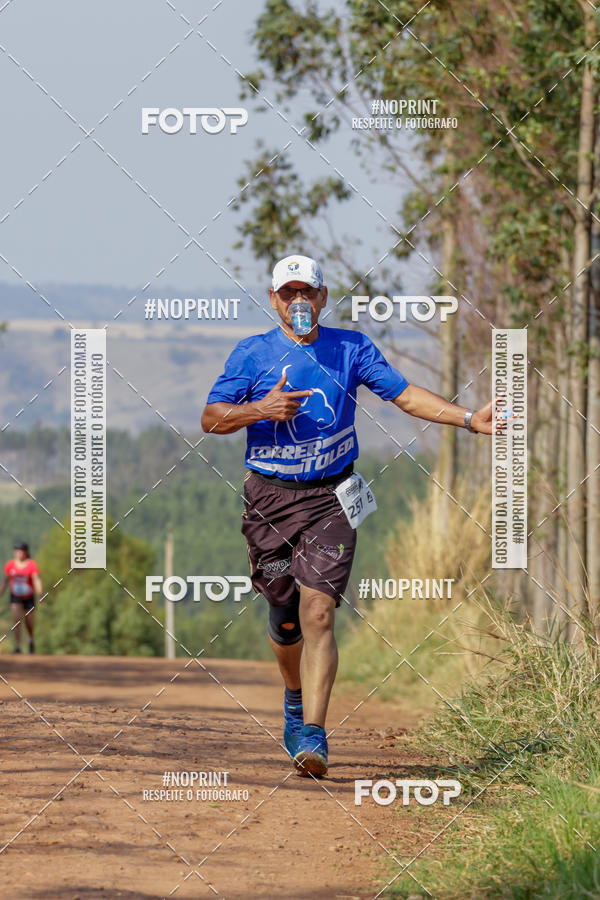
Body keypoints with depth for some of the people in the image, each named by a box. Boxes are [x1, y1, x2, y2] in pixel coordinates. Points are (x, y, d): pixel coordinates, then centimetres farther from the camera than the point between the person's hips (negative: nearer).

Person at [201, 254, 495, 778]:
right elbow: (211, 419, 0)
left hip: (330, 499, -1)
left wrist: (469, 419, -8)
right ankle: (296, 696, 38)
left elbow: (404, 394, 3)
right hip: (270, 499, 1)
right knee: (285, 616, 8)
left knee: (317, 614, -14)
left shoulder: (351, 349, 5)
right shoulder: (253, 354, 2)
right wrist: (261, 409, -17)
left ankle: (312, 734, -18)